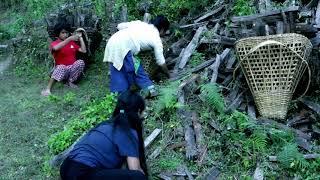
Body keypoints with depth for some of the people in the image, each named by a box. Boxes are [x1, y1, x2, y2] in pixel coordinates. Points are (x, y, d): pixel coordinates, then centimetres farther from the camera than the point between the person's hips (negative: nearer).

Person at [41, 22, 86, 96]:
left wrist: (80, 38, -1)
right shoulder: (54, 43, -5)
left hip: (72, 69, 4)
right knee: (61, 67, -39)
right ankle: (48, 89, -35)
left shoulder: (72, 43, 11)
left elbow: (83, 50, 3)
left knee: (81, 62, -26)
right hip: (61, 69, -4)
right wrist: (70, 38, -33)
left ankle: (70, 81, -9)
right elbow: (56, 48, -32)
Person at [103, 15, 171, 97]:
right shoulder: (156, 40, 11)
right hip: (122, 48, -7)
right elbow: (161, 62, 18)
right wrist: (168, 75, 33)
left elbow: (119, 26, 20)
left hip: (111, 42, 7)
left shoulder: (140, 23, 23)